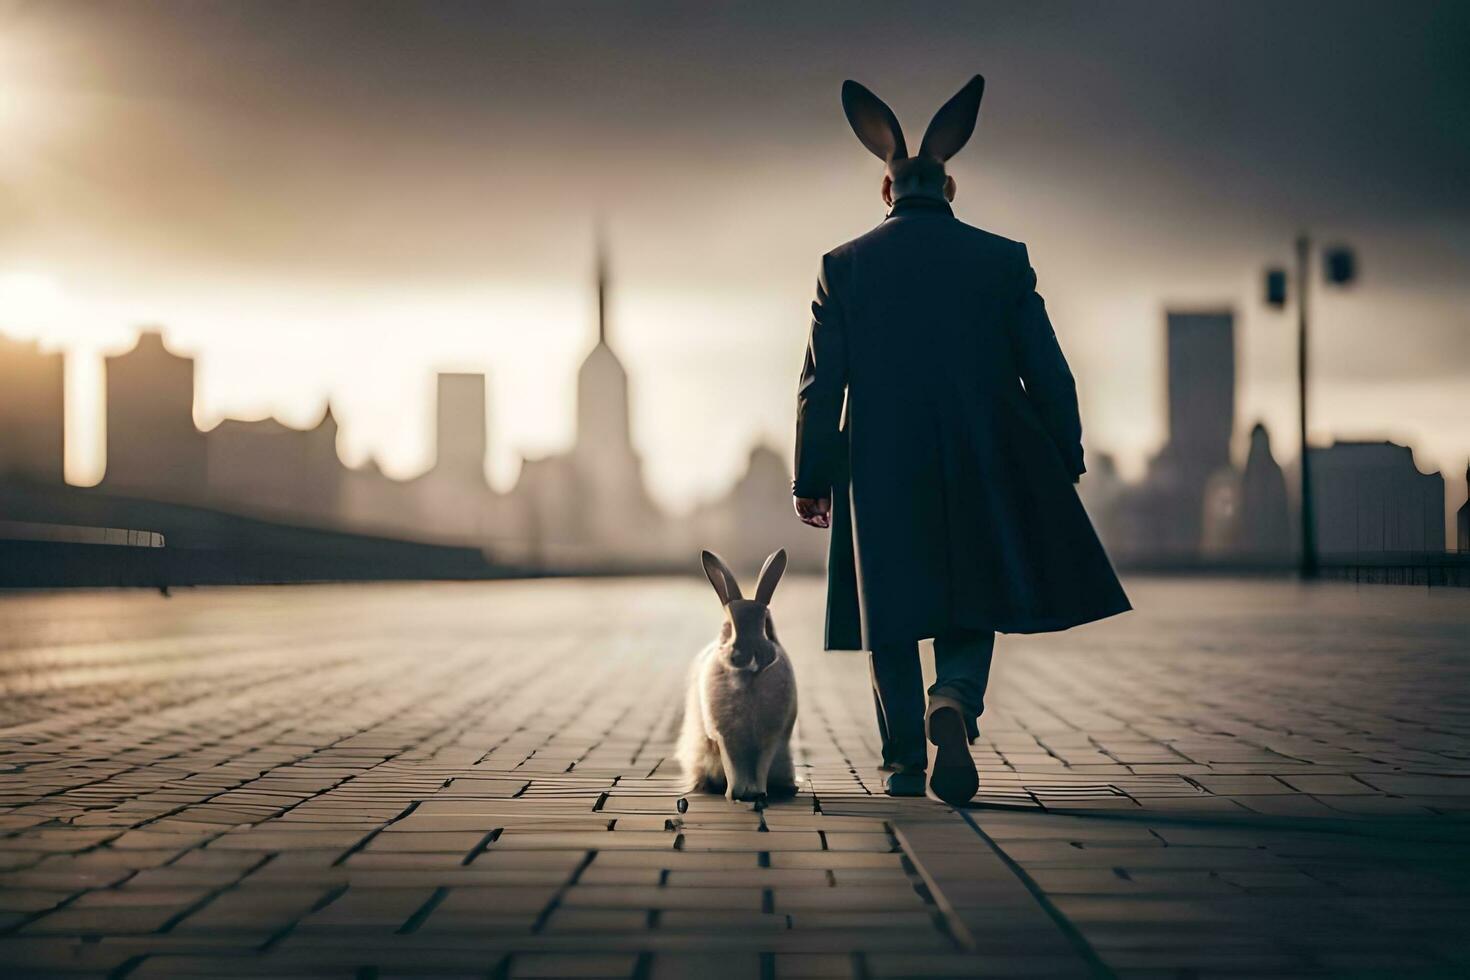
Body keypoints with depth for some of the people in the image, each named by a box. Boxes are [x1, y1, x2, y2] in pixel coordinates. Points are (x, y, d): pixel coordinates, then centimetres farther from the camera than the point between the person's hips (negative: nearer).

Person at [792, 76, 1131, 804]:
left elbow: (821, 386, 0)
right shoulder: (1004, 259, 1)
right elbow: (1048, 372, 1)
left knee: (891, 620, 12)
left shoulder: (843, 266, 0)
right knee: (971, 610, 9)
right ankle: (953, 703, -20)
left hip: (879, 476, 0)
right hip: (982, 471, 0)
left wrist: (811, 482, 6)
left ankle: (904, 762, 16)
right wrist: (1065, 463, 11)